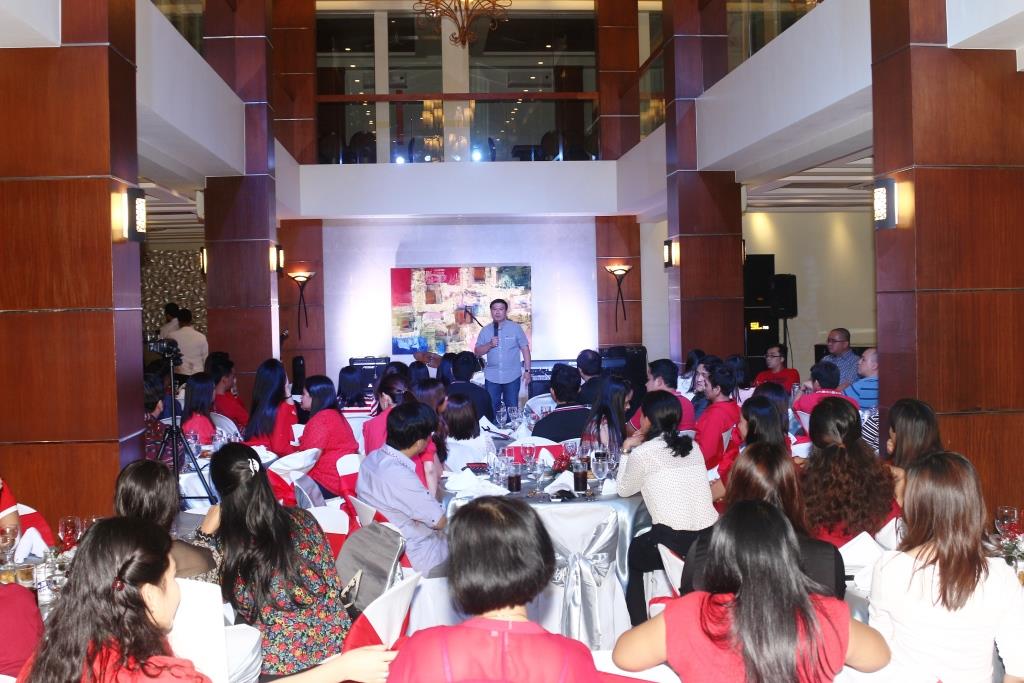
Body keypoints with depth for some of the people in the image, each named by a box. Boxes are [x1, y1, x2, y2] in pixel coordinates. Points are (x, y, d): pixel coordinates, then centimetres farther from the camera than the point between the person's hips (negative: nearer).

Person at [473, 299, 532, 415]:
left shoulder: (515, 328, -3)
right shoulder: (485, 330, 5)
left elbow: (525, 349, -1)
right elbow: (477, 352, 5)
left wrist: (527, 370, -5)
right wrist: (489, 345, -13)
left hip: (512, 377, -2)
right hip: (492, 378, 2)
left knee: (512, 409, 6)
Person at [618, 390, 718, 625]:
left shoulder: (642, 453, -3)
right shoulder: (693, 447, 14)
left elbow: (624, 489, 12)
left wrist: (627, 451, 21)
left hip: (675, 542, -5)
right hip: (711, 537, 5)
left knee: (635, 551, 25)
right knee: (643, 545, 30)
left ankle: (639, 628, 30)